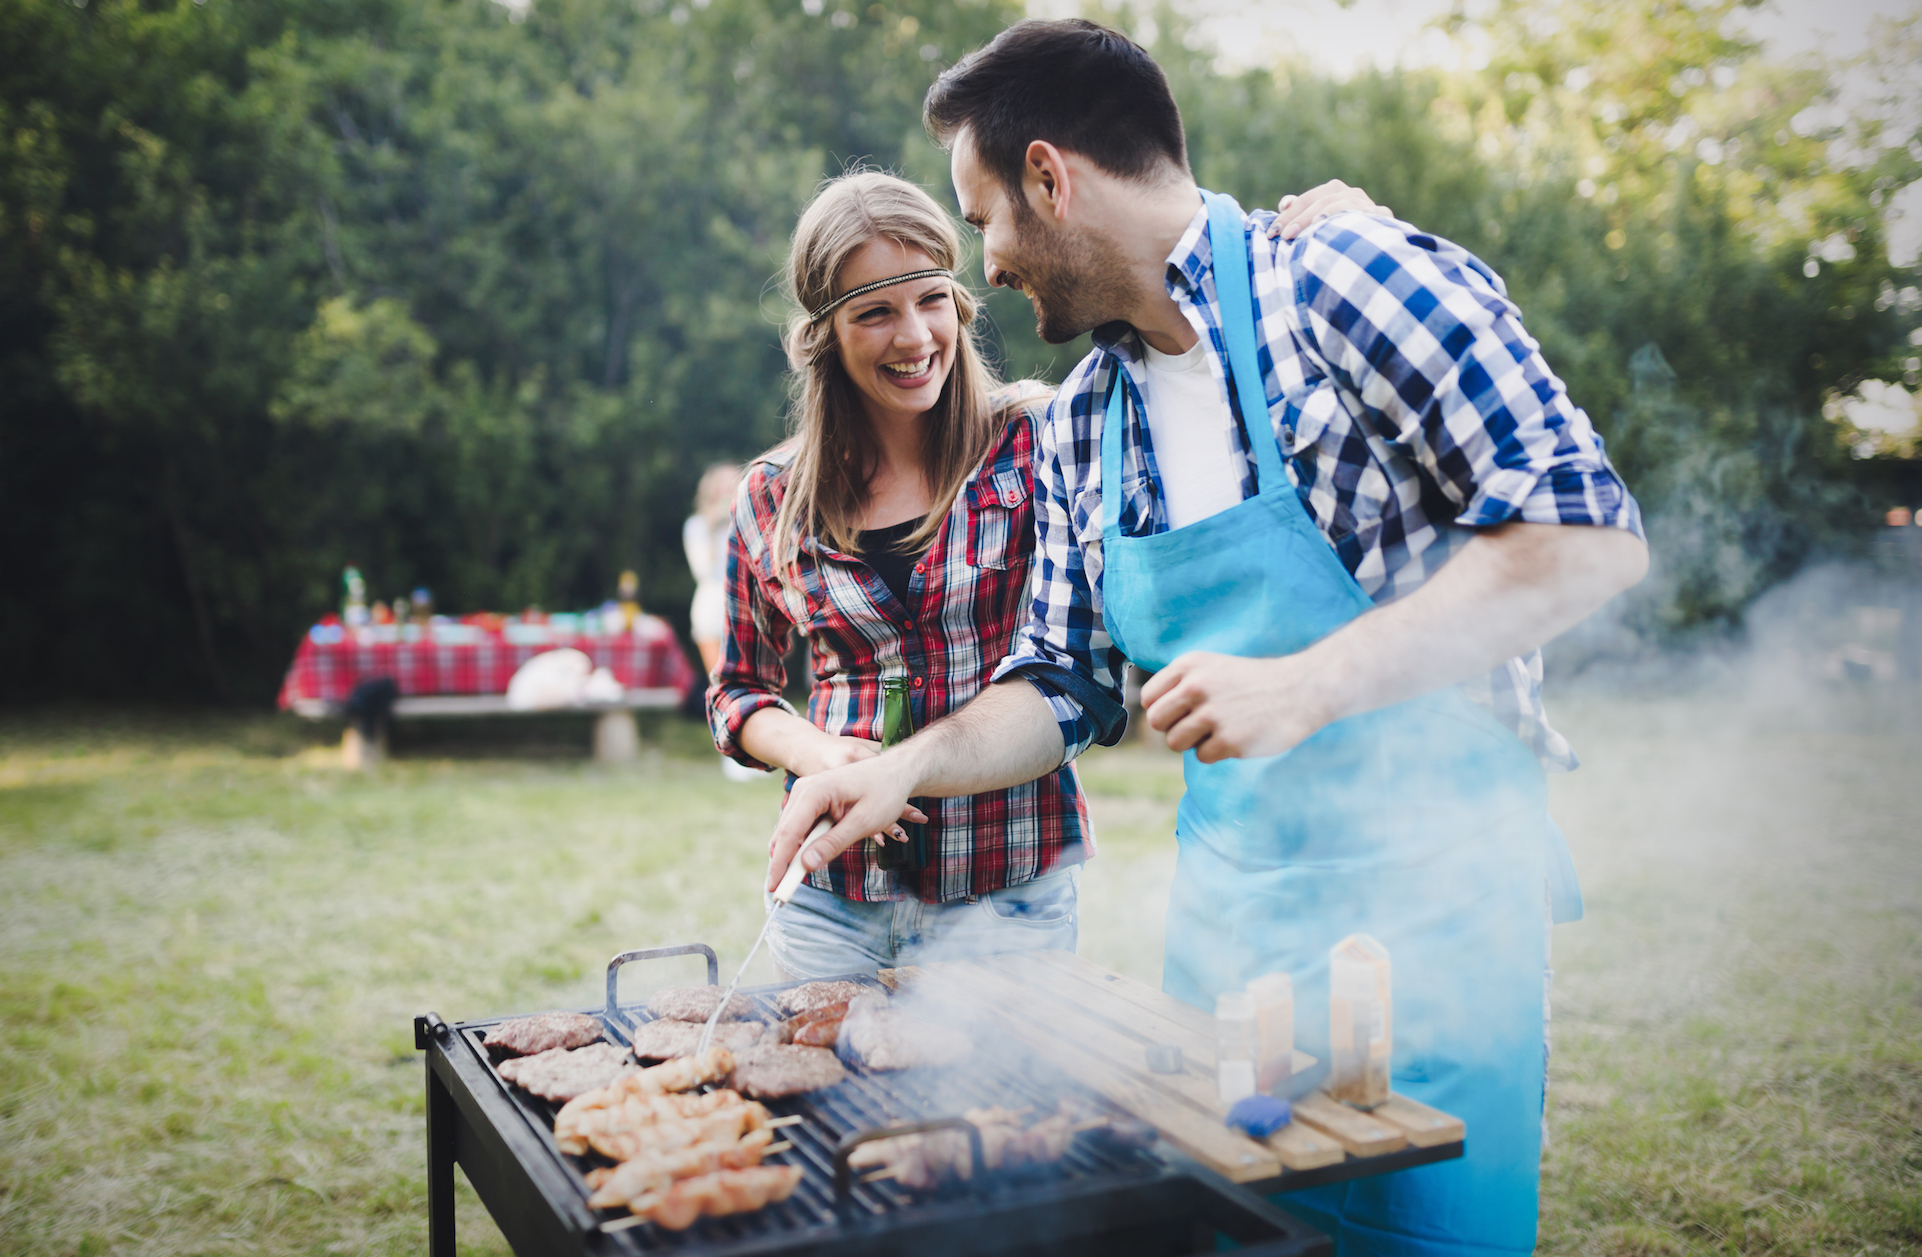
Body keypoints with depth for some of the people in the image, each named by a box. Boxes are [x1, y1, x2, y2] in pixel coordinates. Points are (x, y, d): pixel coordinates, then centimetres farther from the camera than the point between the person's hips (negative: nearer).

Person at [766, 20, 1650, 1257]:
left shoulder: (1353, 280, -12)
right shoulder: (1078, 430, 8)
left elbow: (1588, 532, -18)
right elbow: (1066, 684, 14)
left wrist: (1304, 687, -24)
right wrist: (905, 767, -2)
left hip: (1424, 892, -6)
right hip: (1225, 911, 6)